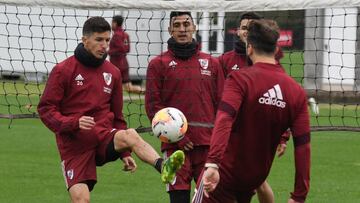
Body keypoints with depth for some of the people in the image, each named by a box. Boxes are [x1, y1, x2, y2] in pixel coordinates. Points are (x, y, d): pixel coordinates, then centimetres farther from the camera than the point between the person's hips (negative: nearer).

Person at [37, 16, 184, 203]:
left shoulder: (112, 73, 11)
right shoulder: (63, 70, -3)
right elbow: (45, 109, -5)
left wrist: (125, 153, 13)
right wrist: (74, 123, -22)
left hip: (105, 138, 3)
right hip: (74, 144, -3)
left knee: (131, 135, -31)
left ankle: (162, 166, -57)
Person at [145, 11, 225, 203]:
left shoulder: (211, 63, 13)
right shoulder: (159, 64, 5)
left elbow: (222, 104, 13)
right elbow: (153, 105, -2)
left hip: (208, 143, 2)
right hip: (175, 145, -2)